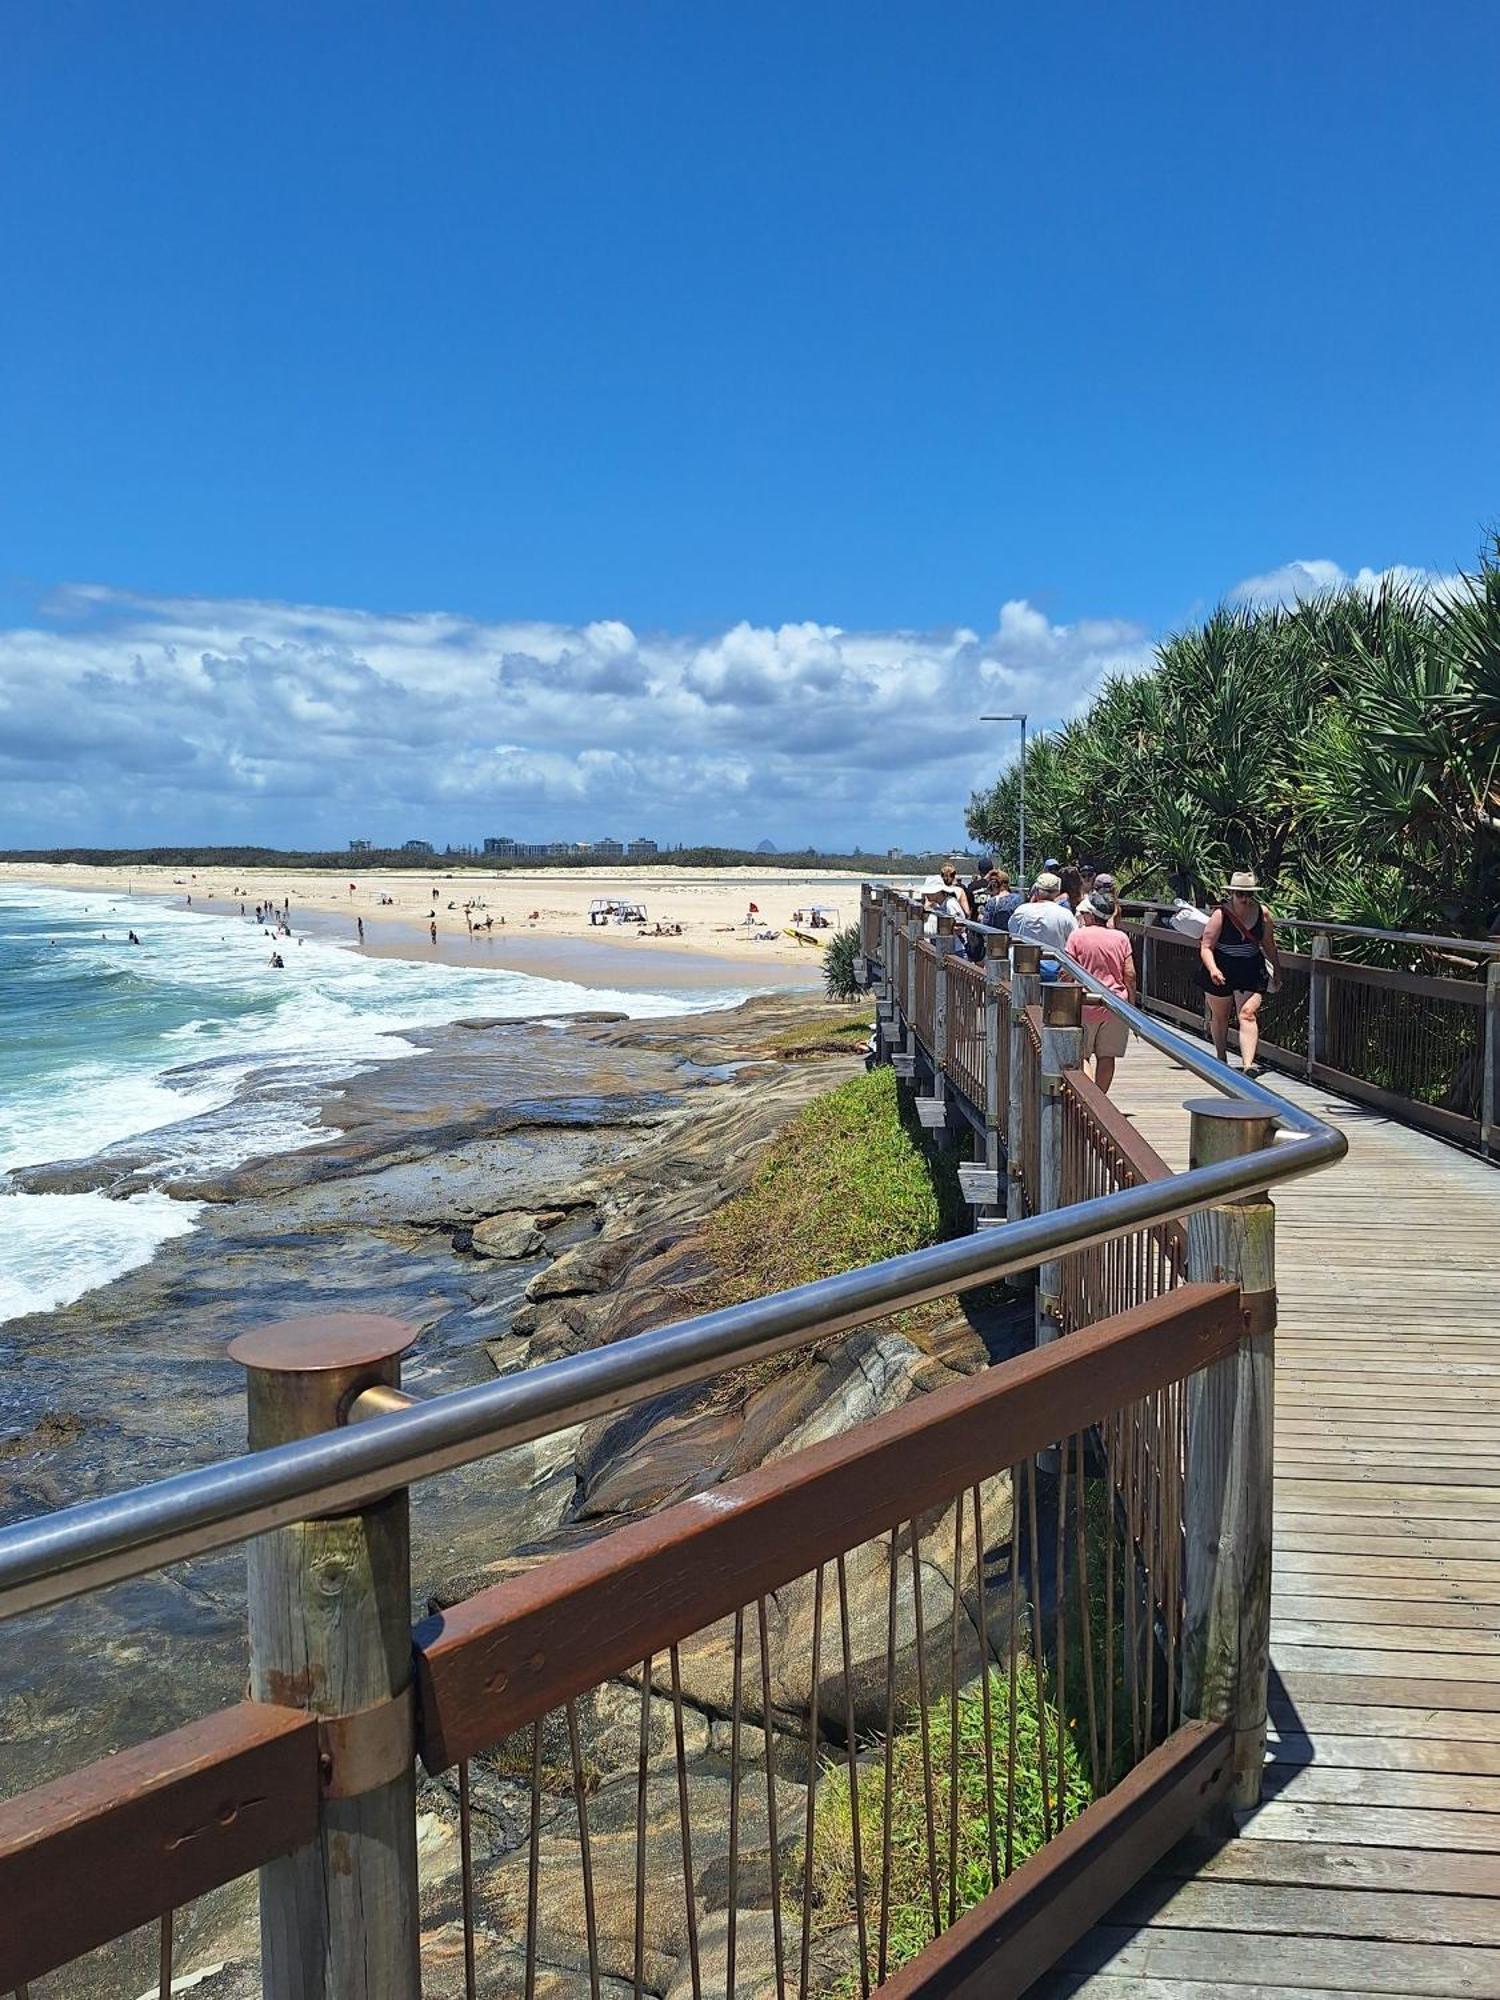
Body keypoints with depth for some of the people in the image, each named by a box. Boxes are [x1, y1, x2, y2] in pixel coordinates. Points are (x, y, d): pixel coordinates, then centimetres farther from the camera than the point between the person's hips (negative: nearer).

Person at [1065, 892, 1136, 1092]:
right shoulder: (1121, 937, 4)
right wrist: (1132, 1004, 11)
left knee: (1081, 1055, 4)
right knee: (1107, 1057, 10)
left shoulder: (1078, 936, -4)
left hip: (1087, 1004, -3)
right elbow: (1130, 975, 2)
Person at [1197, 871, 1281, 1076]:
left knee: (1248, 1015, -14)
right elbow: (1206, 947, -18)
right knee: (1220, 1017, 14)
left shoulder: (1263, 913, -3)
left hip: (1251, 970, 1)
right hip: (1221, 972, -1)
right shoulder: (1220, 915, -13)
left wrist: (1277, 969, 19)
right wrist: (1213, 969, -34)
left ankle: (1248, 1064, -22)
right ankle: (1221, 1058, 34)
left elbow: (1268, 944, 12)